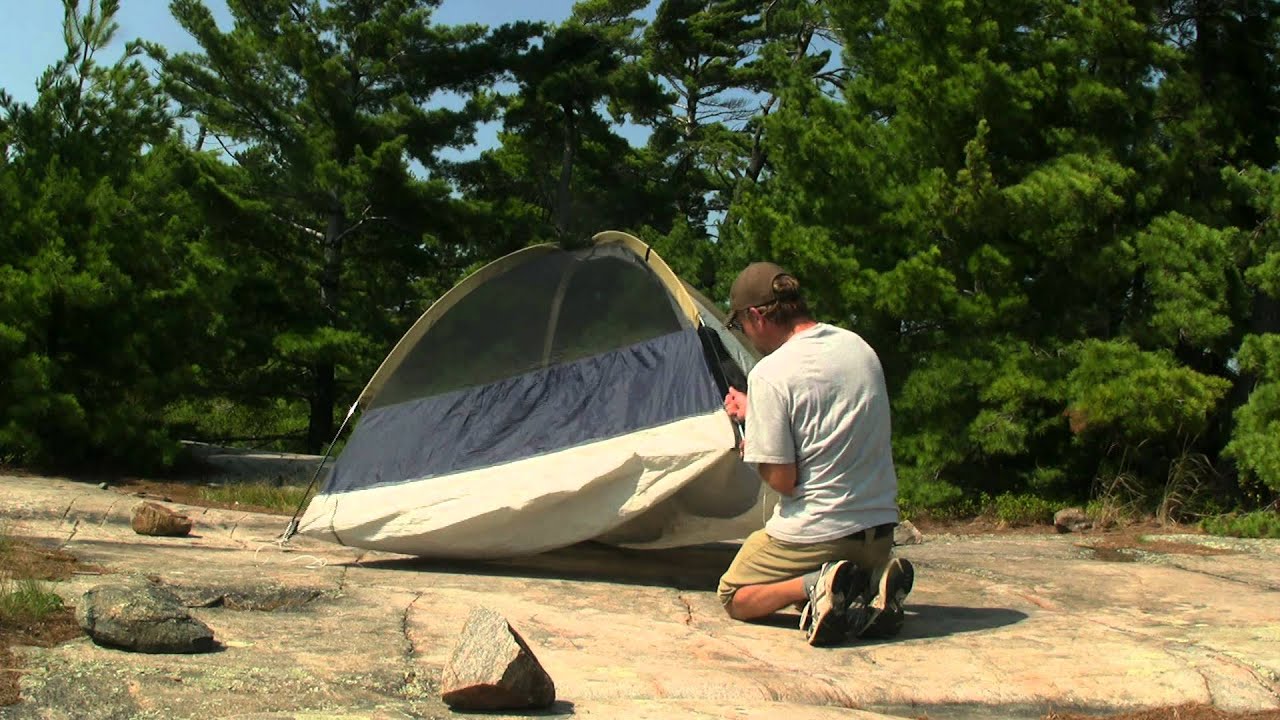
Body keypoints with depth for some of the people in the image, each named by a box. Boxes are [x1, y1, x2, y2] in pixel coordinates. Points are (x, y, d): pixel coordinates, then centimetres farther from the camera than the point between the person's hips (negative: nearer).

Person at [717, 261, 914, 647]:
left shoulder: (769, 374, -18)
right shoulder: (859, 346, 4)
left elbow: (782, 480, -17)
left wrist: (753, 446, 4)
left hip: (813, 534, -6)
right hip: (880, 527, 6)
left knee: (733, 598, 17)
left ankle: (816, 585, -12)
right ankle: (873, 581, 0)